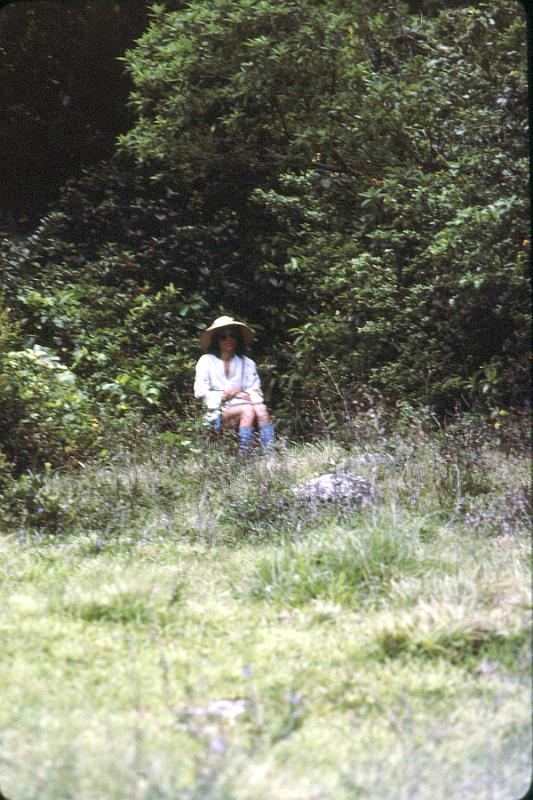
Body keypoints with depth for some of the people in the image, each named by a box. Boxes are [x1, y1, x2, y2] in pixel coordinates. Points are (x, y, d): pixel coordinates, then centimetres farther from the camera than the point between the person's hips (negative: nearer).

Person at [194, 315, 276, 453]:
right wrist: (224, 396, -11)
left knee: (261, 409, -31)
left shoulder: (247, 363, 19)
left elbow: (256, 392, 11)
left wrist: (245, 395, -11)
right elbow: (200, 392, 1)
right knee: (247, 410, -33)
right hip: (218, 413, -3)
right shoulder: (206, 361, 9)